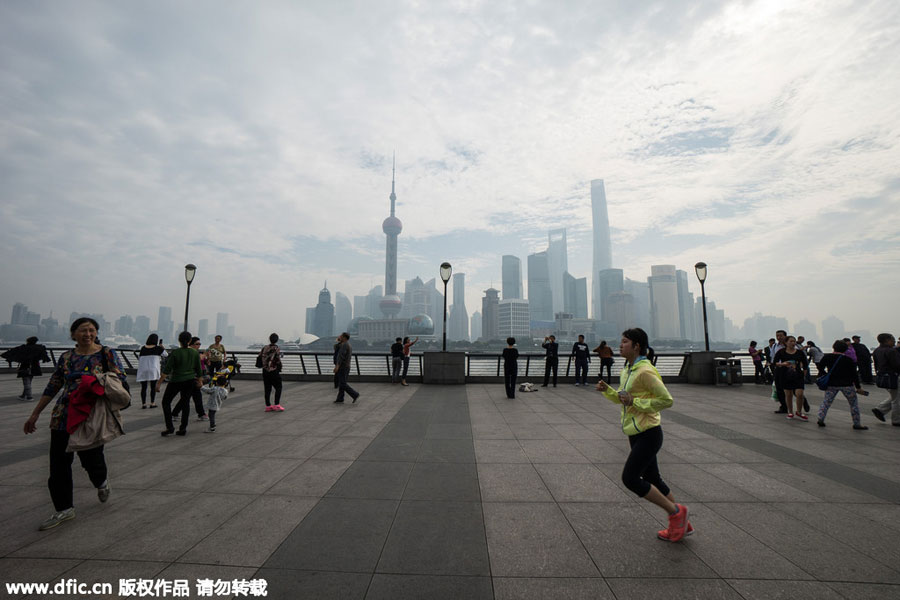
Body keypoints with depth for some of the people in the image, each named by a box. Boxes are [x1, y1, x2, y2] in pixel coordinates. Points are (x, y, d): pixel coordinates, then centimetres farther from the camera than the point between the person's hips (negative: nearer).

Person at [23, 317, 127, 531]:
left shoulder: (107, 354, -2)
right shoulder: (66, 357, 8)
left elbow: (121, 382, -5)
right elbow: (52, 388, 15)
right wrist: (34, 414, 16)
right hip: (63, 417, 4)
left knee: (92, 460, 0)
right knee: (58, 464, 4)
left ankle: (101, 482, 36)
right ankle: (64, 509, 20)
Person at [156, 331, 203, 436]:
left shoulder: (175, 353, -12)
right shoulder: (195, 353, 0)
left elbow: (166, 370, -13)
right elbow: (199, 370, 7)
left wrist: (159, 382, -6)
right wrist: (200, 381, 20)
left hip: (176, 381, -4)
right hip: (190, 381, 4)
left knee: (166, 401, 12)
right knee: (185, 403, 11)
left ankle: (169, 427, 5)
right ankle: (183, 429, 12)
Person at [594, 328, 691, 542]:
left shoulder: (645, 372, -20)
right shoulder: (628, 370, 10)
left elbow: (667, 400, -21)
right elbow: (622, 399, 20)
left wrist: (635, 401, -22)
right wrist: (607, 390, 2)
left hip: (648, 434, -10)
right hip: (636, 434, 10)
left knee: (630, 478, -8)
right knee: (652, 479, 16)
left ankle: (676, 512, 10)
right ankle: (681, 524, 31)